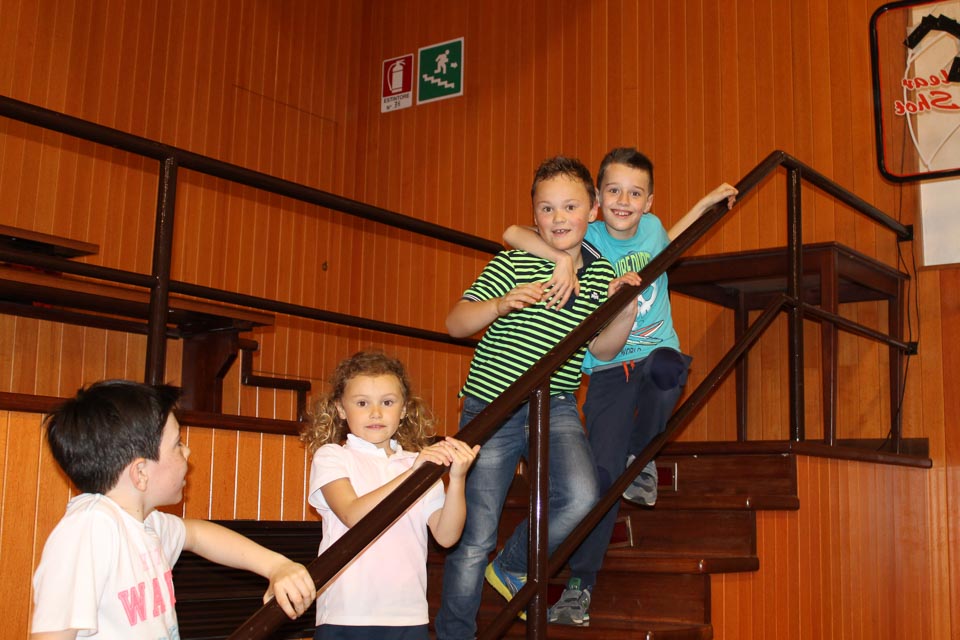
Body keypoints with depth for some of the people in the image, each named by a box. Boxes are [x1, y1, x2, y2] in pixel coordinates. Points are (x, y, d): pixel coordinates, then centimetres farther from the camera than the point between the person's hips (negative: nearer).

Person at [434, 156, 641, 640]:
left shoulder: (601, 274, 5)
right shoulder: (512, 265, -8)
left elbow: (601, 349, 10)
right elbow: (455, 324, -10)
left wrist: (626, 309, -7)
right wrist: (502, 305, -27)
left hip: (556, 407, 3)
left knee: (580, 496, -23)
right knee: (474, 538, 0)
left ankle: (512, 567, 8)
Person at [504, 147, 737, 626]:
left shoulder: (651, 227, 6)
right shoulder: (585, 241, -5)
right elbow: (513, 234, -16)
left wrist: (708, 201, 31)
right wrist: (563, 259, -29)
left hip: (657, 356, 2)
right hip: (608, 370, -2)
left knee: (665, 365, -36)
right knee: (602, 471, -13)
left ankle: (642, 459, -5)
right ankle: (579, 586, 1)